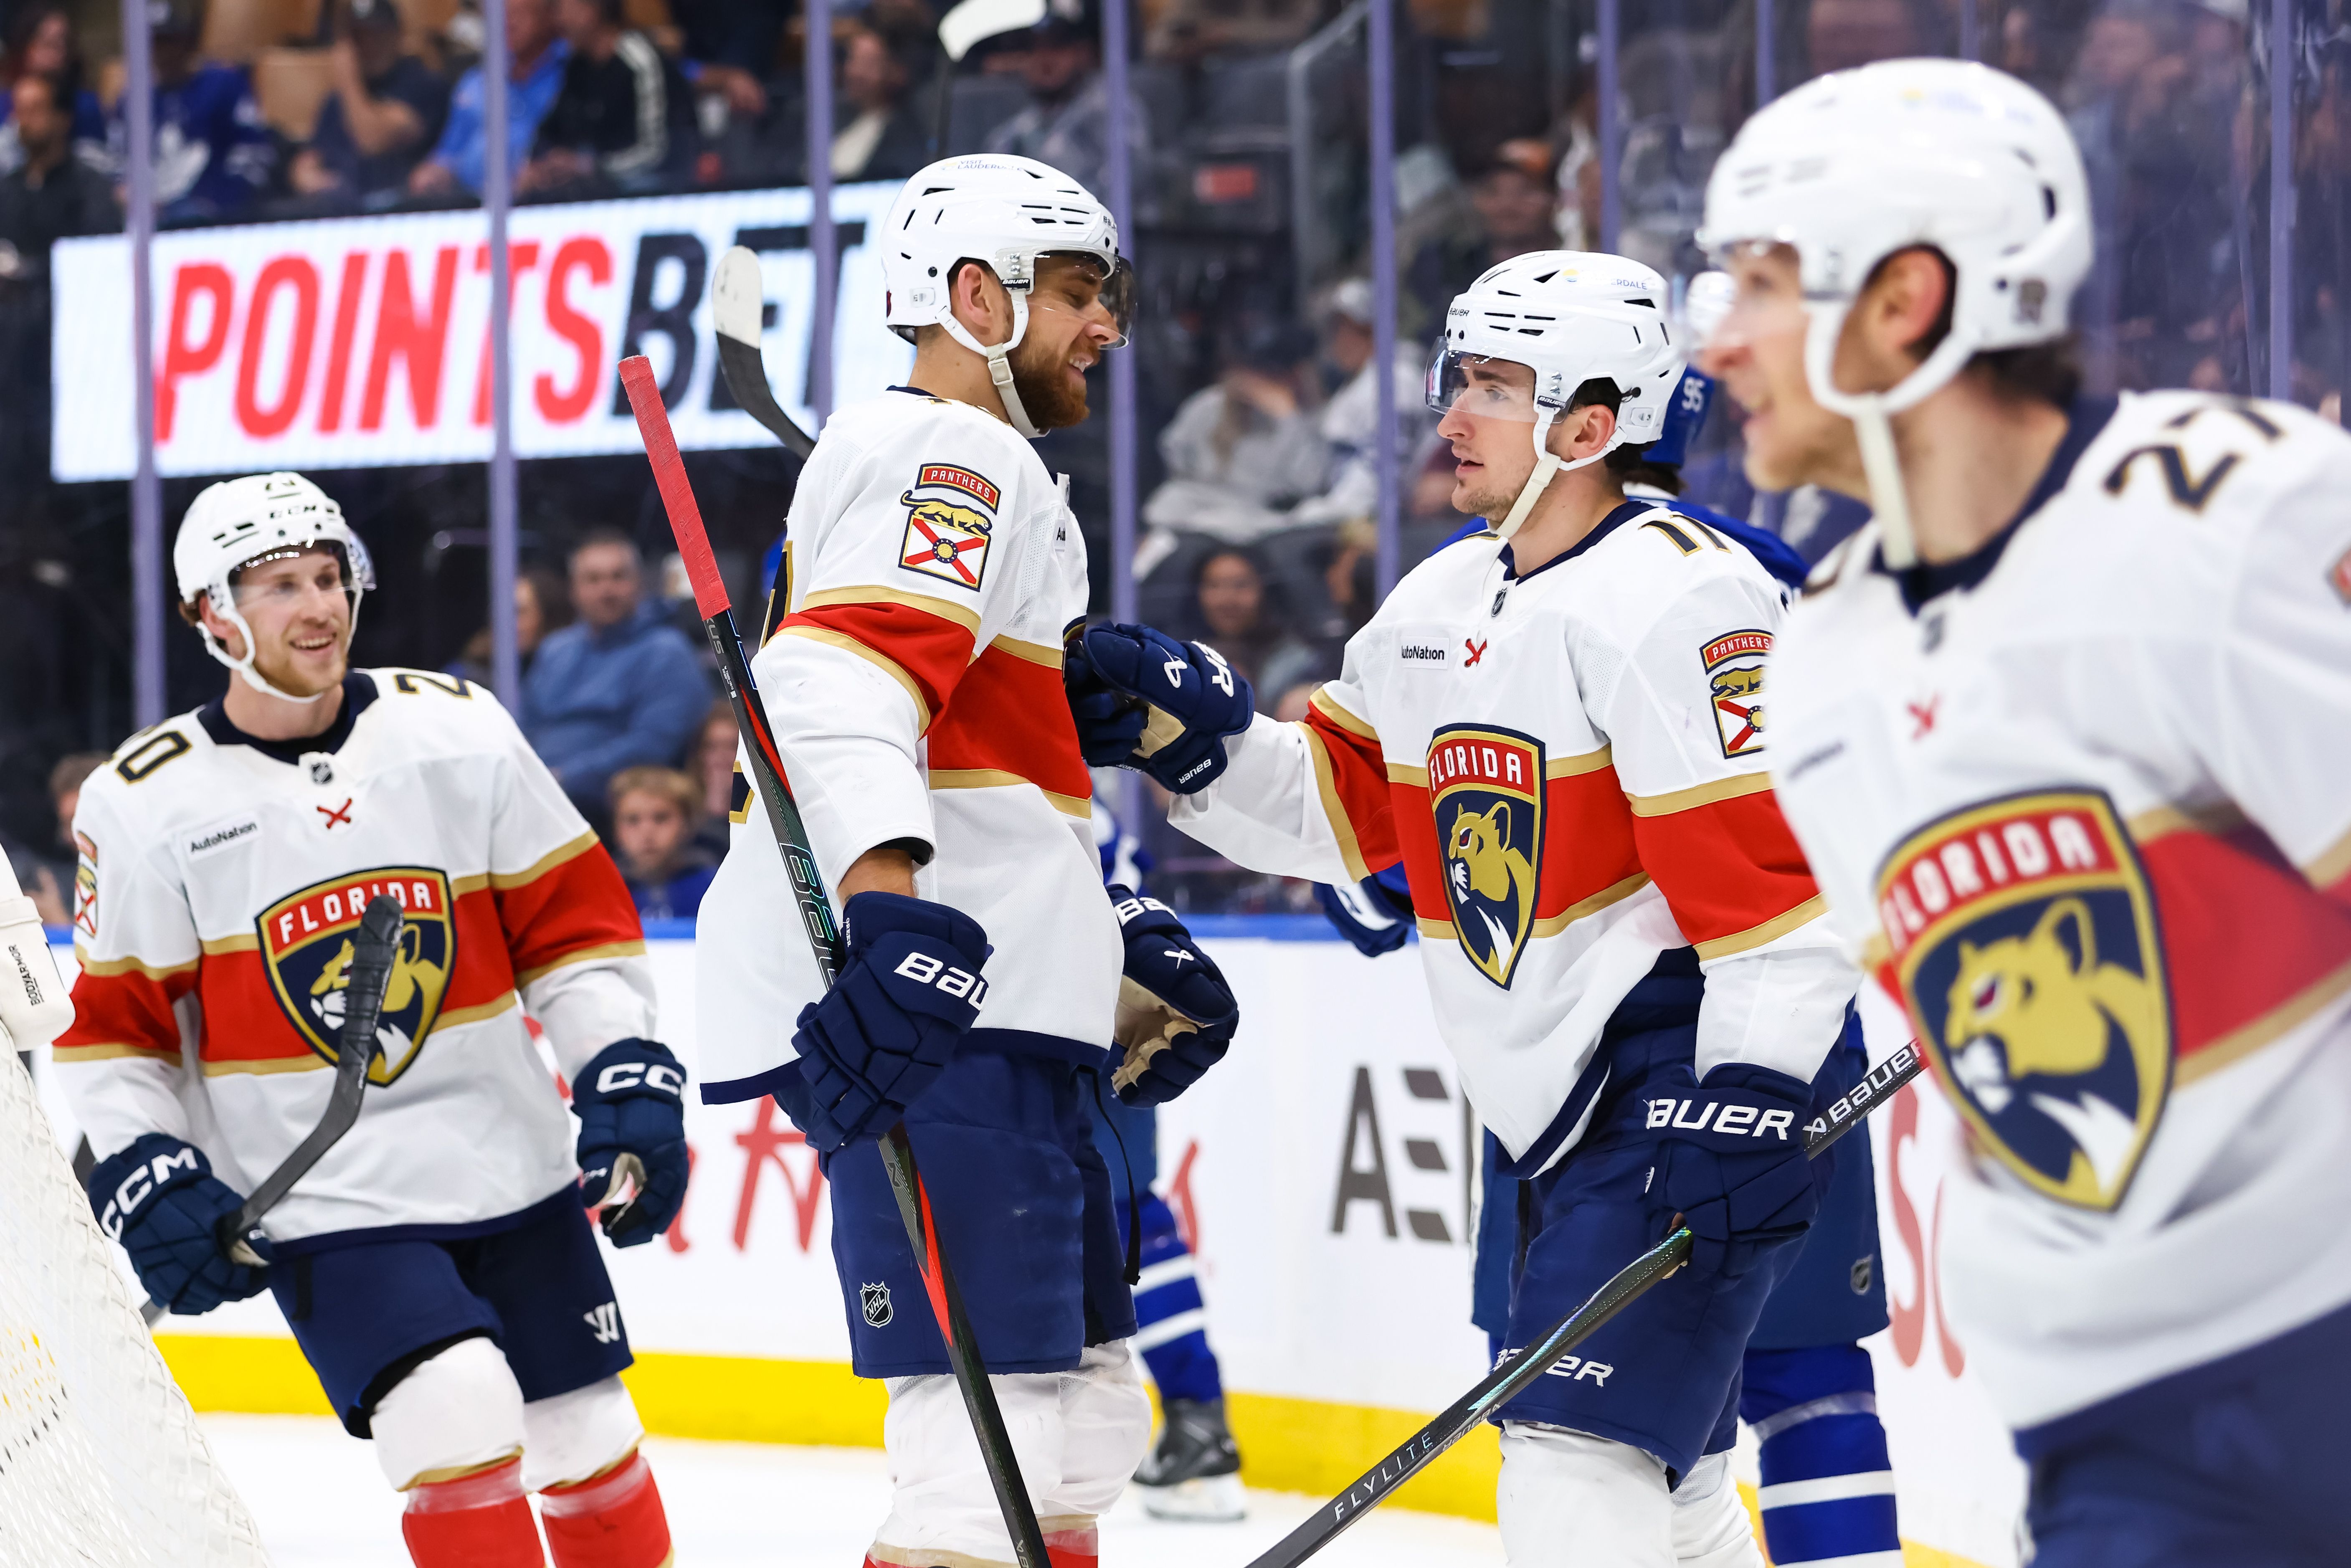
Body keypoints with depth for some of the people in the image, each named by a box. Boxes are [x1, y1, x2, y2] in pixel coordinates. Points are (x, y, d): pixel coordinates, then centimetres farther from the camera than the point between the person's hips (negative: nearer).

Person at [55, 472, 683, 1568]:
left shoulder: (457, 730, 0)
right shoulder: (143, 806, -5)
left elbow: (572, 917, 5)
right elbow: (113, 1024, 1)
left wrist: (627, 1078, -4)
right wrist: (144, 1179, -10)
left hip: (514, 1174, 4)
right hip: (318, 1204, -3)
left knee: (589, 1443, 11)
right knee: (460, 1414, -23)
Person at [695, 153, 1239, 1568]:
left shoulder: (972, 470, 29)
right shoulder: (956, 459, -7)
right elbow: (843, 684, -25)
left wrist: (1122, 941, 28)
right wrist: (894, 922, -38)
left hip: (982, 1009, 11)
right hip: (939, 1022, -11)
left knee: (1080, 1414, 17)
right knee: (995, 1434, -18)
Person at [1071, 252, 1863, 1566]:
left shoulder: (1670, 596, -18)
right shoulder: (1442, 603, 12)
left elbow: (1775, 861, -22)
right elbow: (1340, 804, 19)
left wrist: (1748, 1101, -27)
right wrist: (1192, 738, 3)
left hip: (1693, 1063, -10)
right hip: (1568, 1104, 10)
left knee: (1585, 1437, -18)